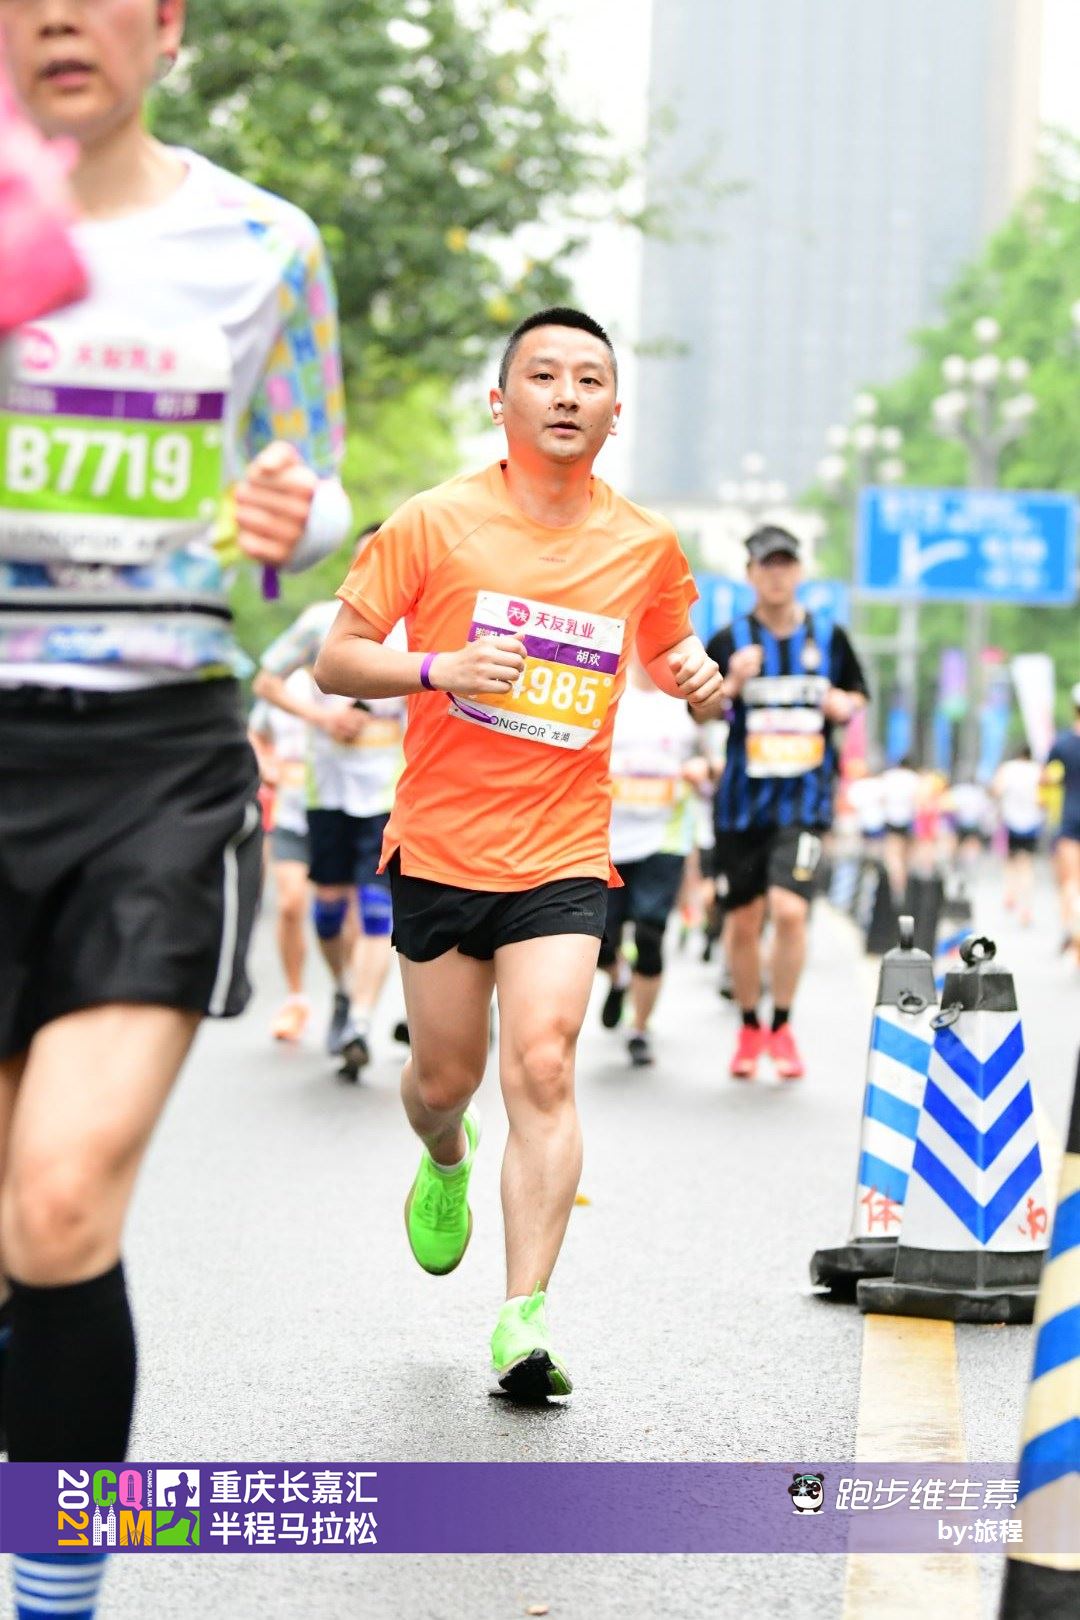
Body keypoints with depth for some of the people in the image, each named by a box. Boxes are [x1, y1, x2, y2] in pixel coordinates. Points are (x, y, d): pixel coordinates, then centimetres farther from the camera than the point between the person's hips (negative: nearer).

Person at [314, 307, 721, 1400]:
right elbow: (335, 662, -2)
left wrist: (693, 675, -3)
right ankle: (445, 1166, 48)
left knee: (543, 1066, -16)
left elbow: (667, 647, 22)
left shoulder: (645, 546, 3)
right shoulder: (434, 523, -4)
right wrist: (437, 668, -21)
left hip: (563, 857, 0)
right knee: (444, 1077, 10)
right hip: (440, 846, 0)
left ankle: (523, 1321, -14)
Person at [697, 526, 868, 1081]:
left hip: (805, 801, -1)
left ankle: (782, 1025, 2)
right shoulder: (730, 640, 0)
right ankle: (750, 1028, 26)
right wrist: (731, 684, -15)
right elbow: (697, 713, 3)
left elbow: (857, 697, 18)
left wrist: (845, 706, -5)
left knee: (790, 910, -17)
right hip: (743, 801, 1)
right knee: (743, 921, 7)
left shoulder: (829, 638, 5)